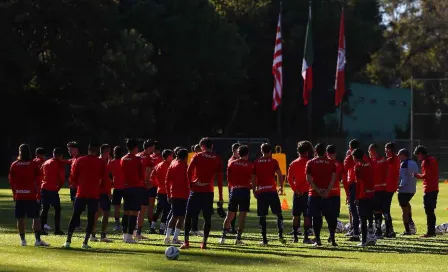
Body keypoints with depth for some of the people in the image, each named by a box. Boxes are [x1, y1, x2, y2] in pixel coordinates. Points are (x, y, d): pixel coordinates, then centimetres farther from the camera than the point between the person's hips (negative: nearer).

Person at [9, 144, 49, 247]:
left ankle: (22, 239, 8)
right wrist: (38, 194, 3)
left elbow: (11, 180, 6)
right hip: (32, 195, -2)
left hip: (19, 196, 2)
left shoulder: (14, 165, 3)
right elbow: (37, 181, -5)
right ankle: (38, 239, -5)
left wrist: (14, 194, 14)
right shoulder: (34, 165, -3)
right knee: (36, 218, 1)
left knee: (20, 218, 7)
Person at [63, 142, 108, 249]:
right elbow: (104, 178, 2)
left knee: (75, 216, 6)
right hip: (94, 194, -1)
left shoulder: (79, 161, 4)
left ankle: (68, 241, 0)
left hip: (81, 193, 1)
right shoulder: (101, 163, 0)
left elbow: (73, 177, 5)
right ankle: (85, 242, -1)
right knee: (91, 218, 5)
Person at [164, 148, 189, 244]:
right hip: (183, 195, -7)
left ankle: (167, 237, 11)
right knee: (181, 217, -2)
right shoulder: (184, 166, -9)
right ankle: (175, 239, -7)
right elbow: (187, 181, -14)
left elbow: (167, 181, 12)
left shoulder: (172, 165, 11)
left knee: (174, 216, 17)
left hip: (173, 195, 7)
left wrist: (169, 195, 16)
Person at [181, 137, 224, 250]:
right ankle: (204, 242, 3)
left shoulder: (197, 157, -1)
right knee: (207, 218, 9)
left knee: (188, 216, 6)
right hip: (209, 192, 2)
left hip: (196, 190, -2)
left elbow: (189, 171, -11)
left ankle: (186, 241, -2)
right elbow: (219, 178, 3)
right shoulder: (217, 159, 4)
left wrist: (190, 184, 3)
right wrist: (220, 196, 5)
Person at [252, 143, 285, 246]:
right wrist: (281, 187, 6)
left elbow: (253, 178, 7)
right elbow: (279, 175, -5)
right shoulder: (273, 162, 2)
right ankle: (280, 235, -8)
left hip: (260, 191, 2)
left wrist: (254, 191, 15)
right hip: (272, 190, -2)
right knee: (278, 214, 7)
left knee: (262, 216, 3)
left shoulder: (256, 162, 8)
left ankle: (264, 240, 1)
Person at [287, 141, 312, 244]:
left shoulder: (293, 164, 7)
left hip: (297, 193, 4)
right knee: (307, 216, -1)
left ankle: (295, 237, 11)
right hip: (307, 192, -4)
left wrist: (295, 189, 2)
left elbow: (289, 179, 3)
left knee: (296, 215, 10)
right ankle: (306, 237, -4)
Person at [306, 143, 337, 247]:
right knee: (331, 217, 8)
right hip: (327, 195, 1)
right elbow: (333, 178, -3)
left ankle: (317, 240, 0)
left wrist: (317, 190, -9)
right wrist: (327, 190, -8)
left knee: (316, 218, 1)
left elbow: (308, 179, -6)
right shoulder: (331, 163, 7)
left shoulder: (310, 163, 3)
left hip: (314, 195, -1)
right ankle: (332, 239, 3)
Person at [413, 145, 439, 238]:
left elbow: (425, 175, -18)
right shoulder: (433, 160, 15)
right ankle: (432, 231, 15)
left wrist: (417, 175, -2)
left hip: (428, 190, -9)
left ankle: (430, 232, -9)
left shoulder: (425, 162, -11)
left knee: (429, 211, -7)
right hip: (435, 188, 9)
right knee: (431, 211, 13)